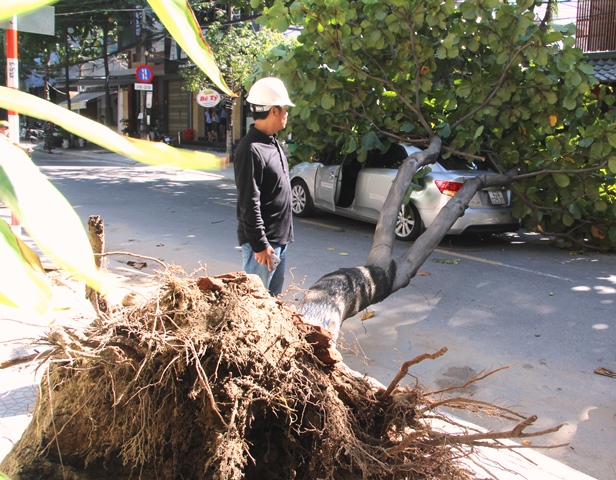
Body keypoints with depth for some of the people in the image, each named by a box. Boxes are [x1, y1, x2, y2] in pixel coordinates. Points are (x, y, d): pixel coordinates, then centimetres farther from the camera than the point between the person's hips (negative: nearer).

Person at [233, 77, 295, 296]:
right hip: (263, 243, -10)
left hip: (279, 240, 10)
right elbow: (249, 203, -22)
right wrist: (260, 244, -22)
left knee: (273, 299, 18)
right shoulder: (251, 149, -19)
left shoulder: (273, 143, 12)